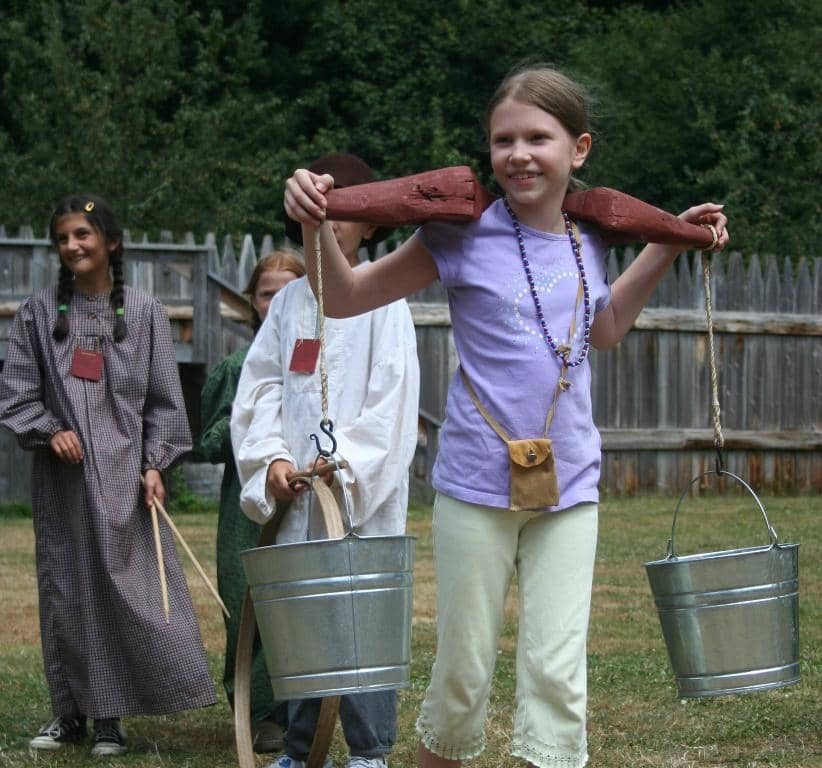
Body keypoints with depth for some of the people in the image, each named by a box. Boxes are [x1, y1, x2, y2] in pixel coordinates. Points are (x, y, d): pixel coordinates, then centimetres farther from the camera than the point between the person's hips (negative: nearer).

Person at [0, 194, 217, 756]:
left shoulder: (143, 313, 3)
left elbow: (163, 399, 4)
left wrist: (155, 463, -5)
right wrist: (49, 430, -10)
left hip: (122, 475, -2)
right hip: (62, 476, 2)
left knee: (127, 588, -6)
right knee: (65, 591, 5)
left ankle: (111, 717, 1)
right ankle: (73, 713, 14)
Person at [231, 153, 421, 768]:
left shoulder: (382, 300, -1)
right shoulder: (289, 302, 13)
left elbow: (391, 398, -8)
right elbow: (260, 387, 10)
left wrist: (342, 463, -16)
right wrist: (272, 457, -6)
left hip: (363, 494, -5)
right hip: (296, 493, 5)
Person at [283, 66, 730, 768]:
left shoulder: (587, 241, 4)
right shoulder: (466, 235, -8)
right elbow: (346, 299, -4)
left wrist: (668, 244, 18)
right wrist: (317, 226, -21)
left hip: (569, 489, 3)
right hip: (478, 486, -3)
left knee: (557, 674, -1)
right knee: (464, 676, 5)